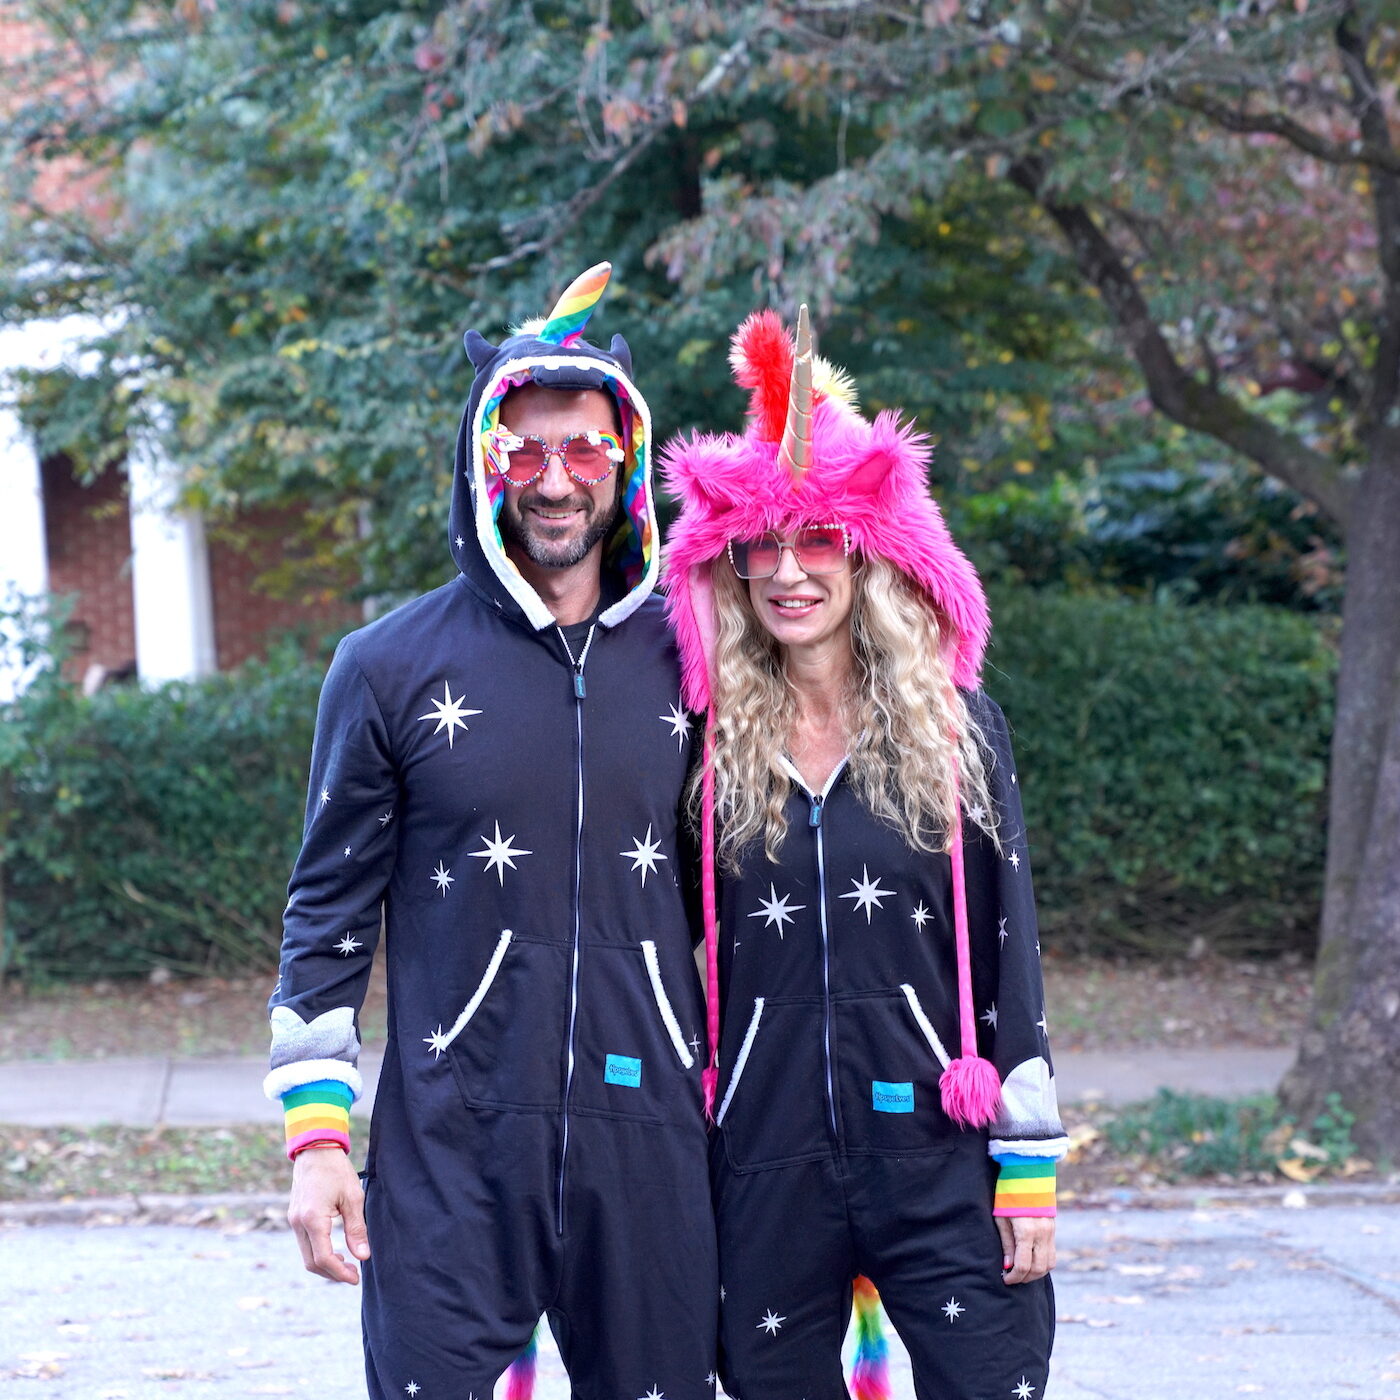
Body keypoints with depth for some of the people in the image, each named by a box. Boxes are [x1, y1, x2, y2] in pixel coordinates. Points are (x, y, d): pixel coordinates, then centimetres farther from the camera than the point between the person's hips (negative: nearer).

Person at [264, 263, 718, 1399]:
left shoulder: (686, 661, 8)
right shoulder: (392, 666, 2)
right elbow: (329, 914, 4)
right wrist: (316, 1133, -2)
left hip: (651, 1145, 2)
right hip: (451, 1145, -2)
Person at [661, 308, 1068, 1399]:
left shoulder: (955, 727, 3)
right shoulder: (713, 747, 4)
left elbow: (1009, 950, 4)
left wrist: (1030, 1165, 0)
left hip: (940, 1157, -1)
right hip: (765, 1173, 1)